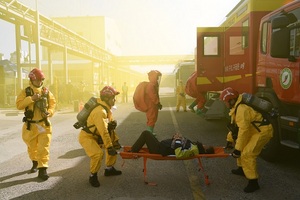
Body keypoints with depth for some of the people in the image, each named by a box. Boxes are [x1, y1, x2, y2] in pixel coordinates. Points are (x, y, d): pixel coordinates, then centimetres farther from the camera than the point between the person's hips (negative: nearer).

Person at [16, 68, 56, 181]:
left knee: (43, 148, -6)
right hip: (30, 125, 1)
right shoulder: (25, 92, -2)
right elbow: (18, 105, -12)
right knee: (32, 147, 17)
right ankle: (35, 163, 41)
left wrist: (50, 112, -14)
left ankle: (42, 169, -3)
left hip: (44, 124, 0)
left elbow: (53, 103, 4)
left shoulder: (46, 91, 3)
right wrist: (31, 98, -22)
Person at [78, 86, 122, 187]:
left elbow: (110, 127, 9)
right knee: (98, 154, -29)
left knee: (113, 145, 15)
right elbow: (103, 131, -33)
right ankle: (93, 176, -4)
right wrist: (109, 147, -31)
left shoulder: (107, 109, 5)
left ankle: (109, 169, 29)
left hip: (96, 136, 10)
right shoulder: (100, 111, -28)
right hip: (86, 137, -10)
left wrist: (115, 140, 6)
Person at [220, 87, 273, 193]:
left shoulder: (242, 109, -26)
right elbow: (235, 126, 15)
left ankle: (253, 182, -6)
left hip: (263, 131, -11)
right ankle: (242, 169, 37)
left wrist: (237, 149, -23)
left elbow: (243, 130, -28)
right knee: (242, 148, 20)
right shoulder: (237, 107, 7)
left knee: (247, 154, -16)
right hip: (254, 130, 11)